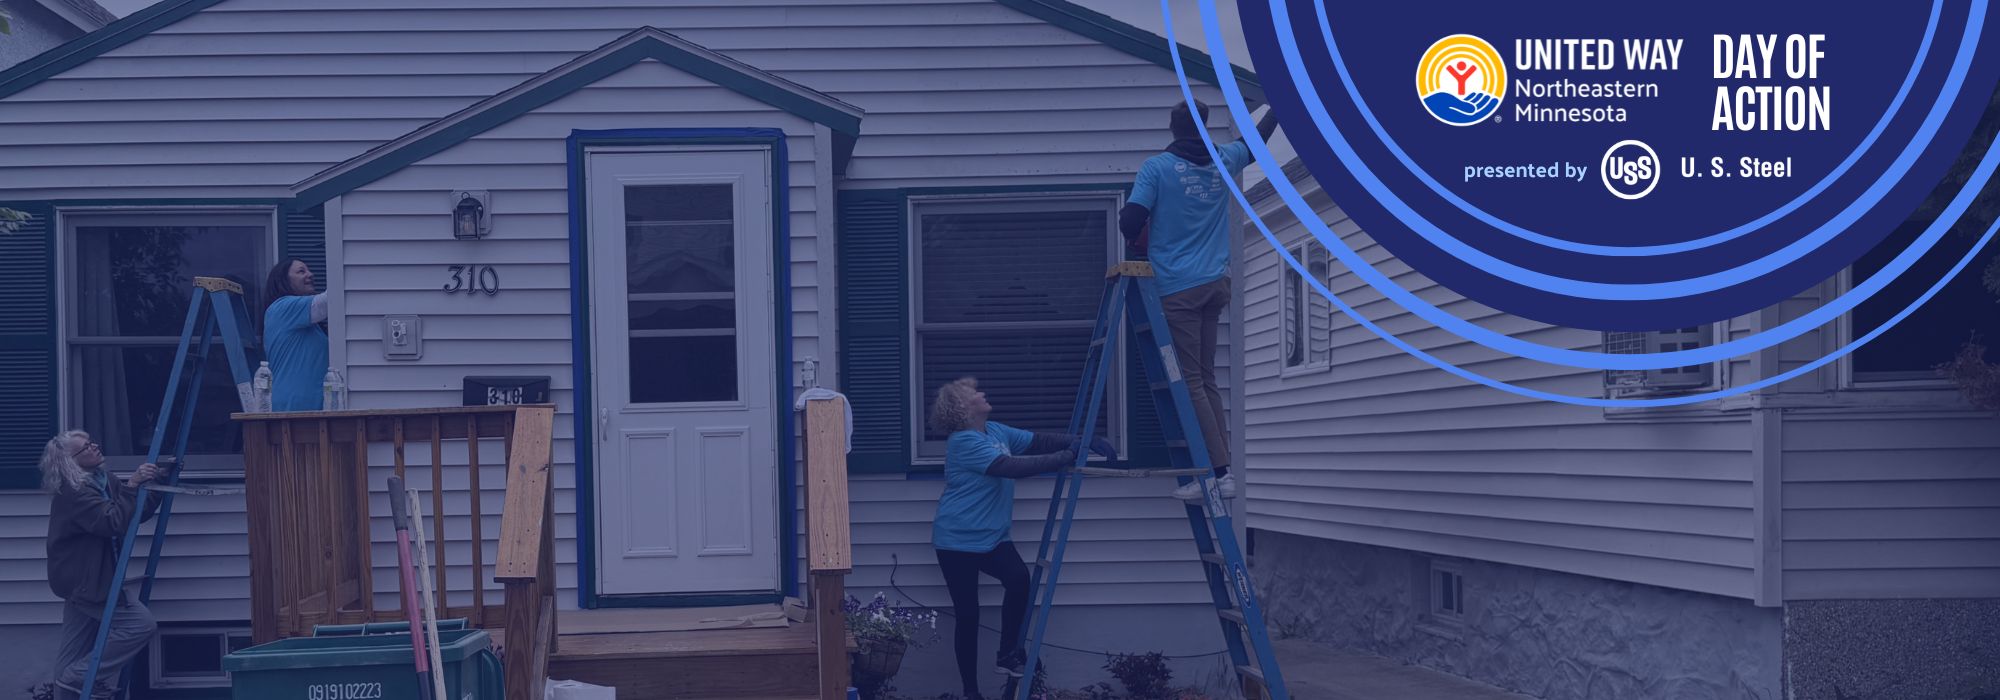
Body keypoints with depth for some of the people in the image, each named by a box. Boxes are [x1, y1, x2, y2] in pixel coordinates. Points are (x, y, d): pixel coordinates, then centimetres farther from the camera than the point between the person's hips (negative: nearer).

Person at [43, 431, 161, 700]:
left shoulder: (102, 483, 10)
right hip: (83, 581, -10)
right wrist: (132, 485, -29)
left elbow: (138, 513, 14)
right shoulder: (73, 493, -19)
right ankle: (82, 676, -6)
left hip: (83, 582, 10)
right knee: (142, 624, -11)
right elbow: (113, 522, -29)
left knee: (72, 660, 12)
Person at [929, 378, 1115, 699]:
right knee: (967, 614, -4)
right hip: (958, 540, -7)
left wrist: (1084, 442, -10)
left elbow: (1039, 441, 4)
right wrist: (1066, 458, -27)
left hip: (990, 536, 7)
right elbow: (1012, 467, -28)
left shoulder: (996, 431, 7)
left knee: (1019, 577, -20)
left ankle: (1007, 655, -3)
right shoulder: (965, 442, -19)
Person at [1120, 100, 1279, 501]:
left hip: (1178, 287, -5)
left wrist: (1142, 243, 11)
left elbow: (1130, 222, -11)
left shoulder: (1157, 167, -6)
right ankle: (1221, 471, 6)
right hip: (1216, 284, 5)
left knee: (1192, 381, -4)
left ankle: (1219, 471, -11)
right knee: (1206, 379, 11)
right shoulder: (1223, 160, 8)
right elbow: (1257, 140, 29)